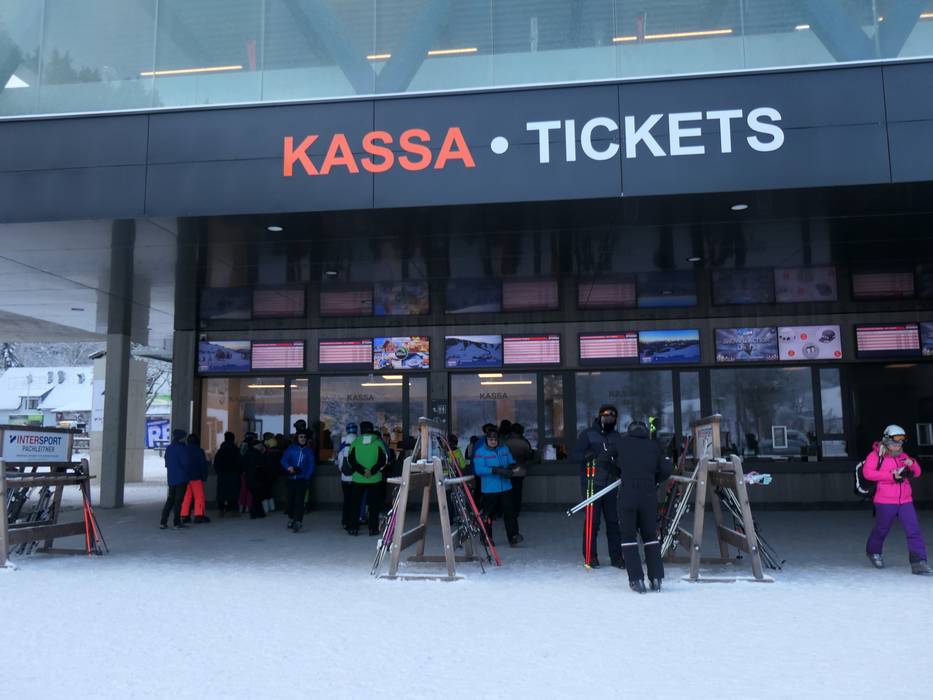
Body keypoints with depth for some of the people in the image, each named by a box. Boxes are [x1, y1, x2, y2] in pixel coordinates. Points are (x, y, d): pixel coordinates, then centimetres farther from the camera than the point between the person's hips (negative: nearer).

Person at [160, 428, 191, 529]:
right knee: (178, 500, -2)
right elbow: (185, 463, -15)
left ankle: (163, 522, 8)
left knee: (170, 499, 12)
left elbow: (166, 463, 14)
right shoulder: (182, 448, -13)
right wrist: (187, 471, 4)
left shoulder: (168, 448, 10)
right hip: (181, 478, -7)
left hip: (171, 478, 7)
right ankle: (176, 523, 0)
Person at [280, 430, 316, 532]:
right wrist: (288, 467, -22)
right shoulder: (291, 448, 5)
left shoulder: (309, 450, 4)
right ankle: (291, 518, 30)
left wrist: (307, 477, -11)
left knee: (299, 500, -12)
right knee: (291, 500, 10)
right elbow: (284, 460, -1)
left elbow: (311, 466, 2)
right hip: (291, 478, 2)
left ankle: (298, 522, -16)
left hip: (303, 479, -2)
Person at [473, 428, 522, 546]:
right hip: (489, 489, -4)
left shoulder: (504, 449, 12)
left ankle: (513, 537, -6)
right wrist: (496, 470, -25)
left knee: (510, 511, -5)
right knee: (489, 514, 5)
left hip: (506, 487, 4)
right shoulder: (480, 452, -6)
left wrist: (511, 467, -6)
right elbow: (479, 470, -16)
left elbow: (511, 462, 19)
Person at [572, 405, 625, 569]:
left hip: (611, 485, 4)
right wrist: (590, 455, -23)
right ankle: (590, 556, 10)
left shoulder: (617, 437, 16)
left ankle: (616, 556, 11)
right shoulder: (588, 434, 2)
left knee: (613, 521, 3)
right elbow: (576, 455, -4)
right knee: (592, 521, -1)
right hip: (592, 484, -4)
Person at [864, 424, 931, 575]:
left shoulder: (902, 456, 13)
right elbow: (867, 472, -19)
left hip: (905, 501, 4)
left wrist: (912, 464, -5)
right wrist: (891, 475, -23)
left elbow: (917, 473, 18)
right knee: (881, 530, 12)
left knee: (914, 531, -8)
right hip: (885, 502, -4)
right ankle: (873, 552, 38)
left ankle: (918, 563, -7)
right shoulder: (876, 455, -5)